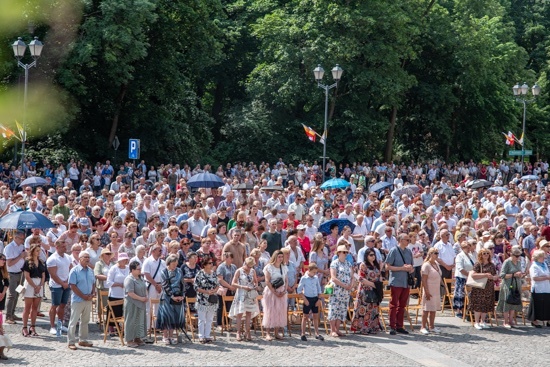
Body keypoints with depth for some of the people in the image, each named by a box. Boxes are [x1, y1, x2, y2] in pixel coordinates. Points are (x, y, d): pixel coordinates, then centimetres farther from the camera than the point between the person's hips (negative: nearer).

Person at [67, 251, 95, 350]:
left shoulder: (90, 271, 10)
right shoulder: (75, 271, -11)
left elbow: (93, 283, 17)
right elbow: (73, 286, -15)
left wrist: (93, 294, -2)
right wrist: (83, 296, -16)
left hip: (88, 300, 7)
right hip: (77, 300, -7)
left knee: (85, 321, 14)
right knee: (74, 321, -3)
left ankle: (83, 340, 24)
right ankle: (71, 342, 0)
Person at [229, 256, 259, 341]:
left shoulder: (252, 271, 7)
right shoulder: (239, 271, -6)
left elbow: (256, 281, 19)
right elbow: (233, 283, -8)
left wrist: (255, 286, -4)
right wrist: (243, 287, -18)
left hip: (250, 295, 4)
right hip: (241, 295, -4)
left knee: (249, 314, 6)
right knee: (240, 313, -5)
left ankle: (247, 332, 12)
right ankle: (238, 333, 1)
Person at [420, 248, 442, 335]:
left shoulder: (436, 264, 10)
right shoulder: (426, 265, -14)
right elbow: (424, 280, -16)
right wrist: (427, 292, -19)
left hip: (436, 291, 8)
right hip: (429, 291, -8)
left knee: (434, 309, 11)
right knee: (426, 309, -2)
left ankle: (431, 326, 20)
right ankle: (423, 327, 4)